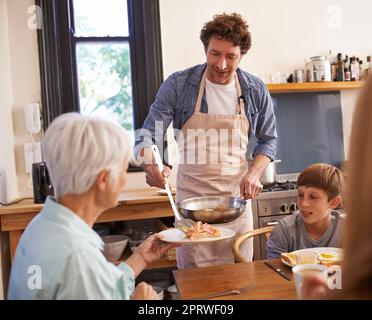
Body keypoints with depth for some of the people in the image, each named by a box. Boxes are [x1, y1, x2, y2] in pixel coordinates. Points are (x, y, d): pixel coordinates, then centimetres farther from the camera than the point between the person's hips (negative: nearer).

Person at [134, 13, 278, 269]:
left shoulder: (256, 91, 0)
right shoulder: (177, 85, -8)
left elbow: (268, 139, 11)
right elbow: (149, 135, -8)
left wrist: (254, 174, -7)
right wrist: (151, 165, -30)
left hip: (236, 197, 2)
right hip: (191, 197, -2)